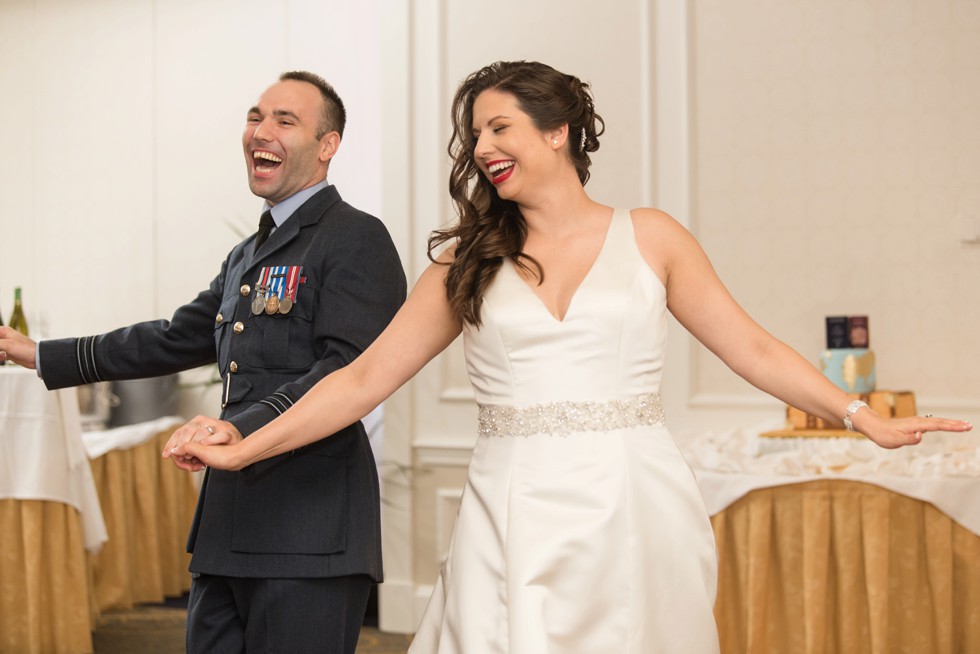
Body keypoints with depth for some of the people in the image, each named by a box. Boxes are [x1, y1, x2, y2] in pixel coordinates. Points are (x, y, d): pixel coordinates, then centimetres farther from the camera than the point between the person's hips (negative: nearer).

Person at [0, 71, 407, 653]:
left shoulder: (357, 238, -6)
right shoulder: (246, 256, 23)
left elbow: (352, 368, -17)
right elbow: (177, 339, 30)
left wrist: (244, 427, -28)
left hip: (309, 536, -8)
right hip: (229, 529, 8)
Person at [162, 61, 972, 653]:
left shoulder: (649, 237, 6)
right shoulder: (466, 263, 8)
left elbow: (751, 346, 5)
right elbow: (366, 375, 5)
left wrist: (866, 417, -2)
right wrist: (246, 449, -2)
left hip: (632, 515, 0)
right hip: (516, 523, 1)